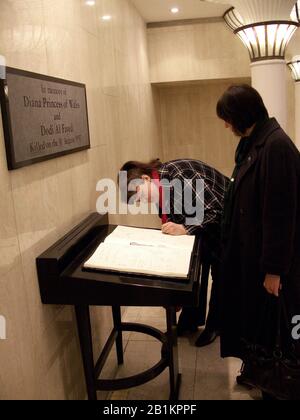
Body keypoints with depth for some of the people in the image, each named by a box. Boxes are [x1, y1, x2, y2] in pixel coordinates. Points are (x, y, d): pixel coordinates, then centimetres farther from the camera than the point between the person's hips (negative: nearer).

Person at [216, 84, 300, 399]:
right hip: (250, 247, 9)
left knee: (271, 317, 9)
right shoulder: (252, 143, 6)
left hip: (270, 254, -9)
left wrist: (274, 268, -20)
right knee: (252, 310, 22)